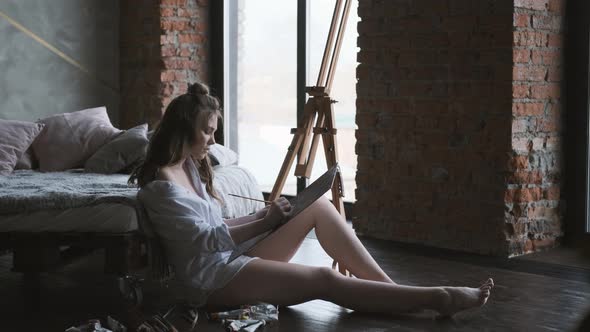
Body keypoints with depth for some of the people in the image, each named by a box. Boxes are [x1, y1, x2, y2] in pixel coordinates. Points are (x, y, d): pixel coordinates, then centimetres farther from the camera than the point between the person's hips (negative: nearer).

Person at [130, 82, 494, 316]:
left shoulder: (190, 167, 14)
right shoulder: (161, 185, -16)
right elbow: (207, 239, -14)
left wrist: (262, 216, 1)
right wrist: (265, 222, -6)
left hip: (230, 258, 9)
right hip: (212, 277, -9)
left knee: (319, 206, -4)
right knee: (324, 280, -23)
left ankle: (389, 286, -7)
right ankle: (439, 298, -21)